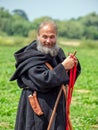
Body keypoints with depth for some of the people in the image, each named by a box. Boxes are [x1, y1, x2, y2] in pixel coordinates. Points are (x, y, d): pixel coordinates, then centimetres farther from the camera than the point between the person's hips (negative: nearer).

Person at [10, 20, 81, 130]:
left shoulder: (57, 53, 8)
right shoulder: (31, 58, -13)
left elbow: (68, 78, 12)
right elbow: (42, 81, -25)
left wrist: (73, 65, -8)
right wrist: (63, 67, -23)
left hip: (56, 106, 7)